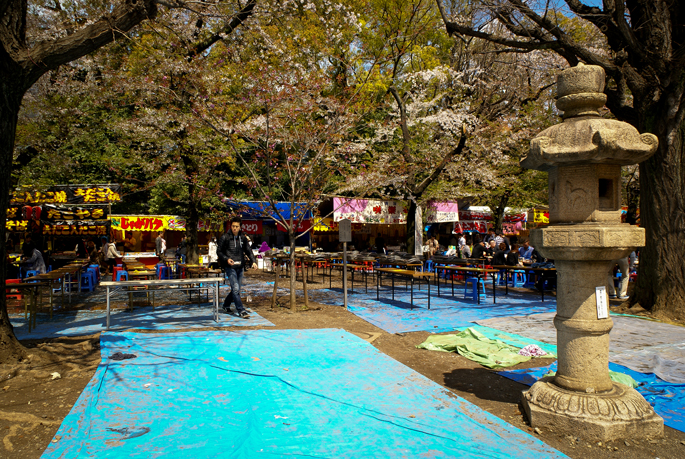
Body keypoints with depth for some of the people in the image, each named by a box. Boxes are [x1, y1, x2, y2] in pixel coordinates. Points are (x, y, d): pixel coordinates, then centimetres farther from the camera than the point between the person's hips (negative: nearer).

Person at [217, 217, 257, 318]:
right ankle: (241, 310, -9)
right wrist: (226, 259, -17)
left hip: (240, 267, 5)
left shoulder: (243, 238, 10)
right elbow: (219, 251, 0)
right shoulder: (224, 238, -3)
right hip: (230, 267, -5)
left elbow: (248, 251, 13)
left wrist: (253, 261, -2)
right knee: (235, 289, -12)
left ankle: (226, 305, 33)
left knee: (236, 289, 12)